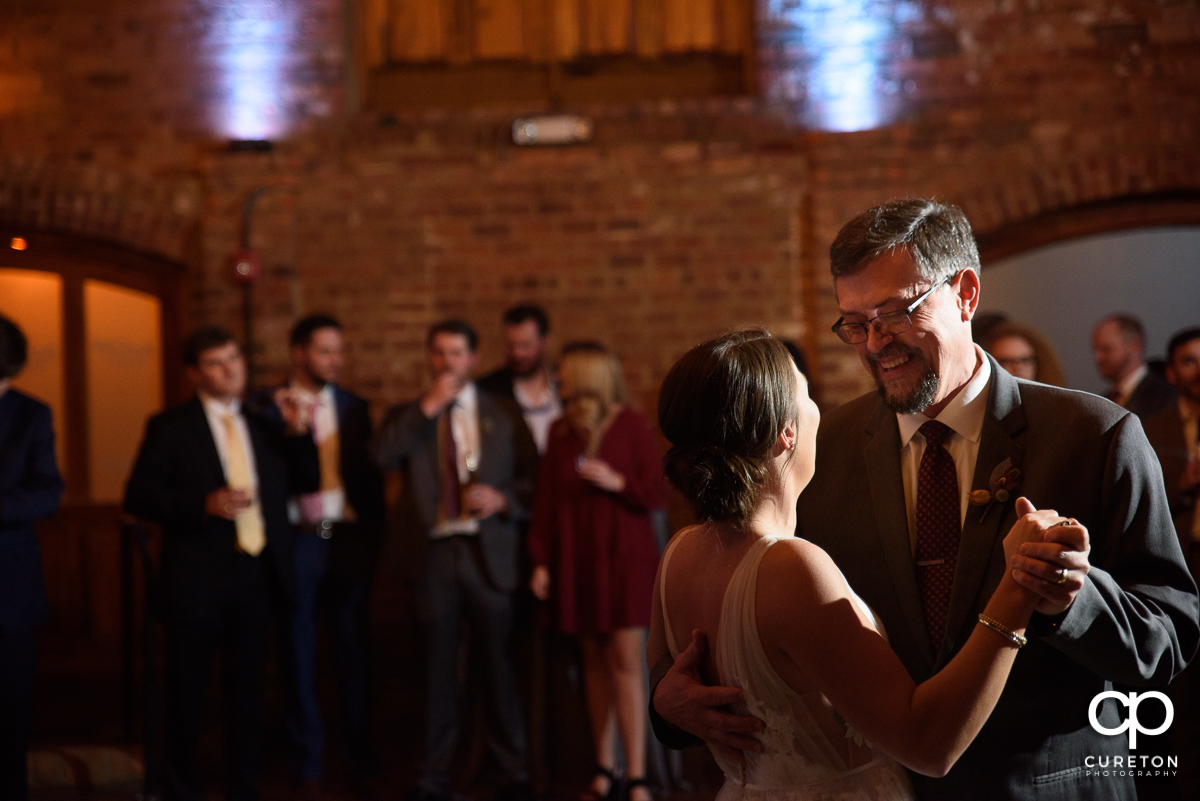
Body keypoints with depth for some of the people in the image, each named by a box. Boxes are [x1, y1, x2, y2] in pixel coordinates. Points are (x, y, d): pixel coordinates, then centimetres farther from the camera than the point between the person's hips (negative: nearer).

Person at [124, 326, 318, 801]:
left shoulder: (261, 427, 12)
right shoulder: (170, 427, -2)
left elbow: (304, 483, 15)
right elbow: (138, 497, -8)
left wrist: (298, 432, 0)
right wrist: (203, 505, -21)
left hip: (255, 574, 4)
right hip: (199, 579, -4)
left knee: (248, 689, 12)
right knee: (188, 692, 5)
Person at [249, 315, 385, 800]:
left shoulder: (354, 408, 9)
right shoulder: (266, 408, -2)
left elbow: (371, 477, 10)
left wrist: (372, 536, 4)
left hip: (347, 539, 2)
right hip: (296, 539, -2)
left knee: (353, 650, 6)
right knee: (299, 655, 6)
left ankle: (359, 756, 16)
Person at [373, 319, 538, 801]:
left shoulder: (503, 415, 9)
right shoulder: (409, 416, 10)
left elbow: (535, 477, 7)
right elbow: (383, 456, -10)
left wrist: (503, 498, -12)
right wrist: (428, 408, -12)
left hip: (490, 554, -1)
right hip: (436, 553, 1)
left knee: (499, 665, 2)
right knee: (438, 670, 6)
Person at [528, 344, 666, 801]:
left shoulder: (632, 427, -2)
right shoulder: (560, 433, 11)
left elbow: (657, 495, -2)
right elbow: (545, 500, 10)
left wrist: (617, 482, -18)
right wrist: (541, 561, 6)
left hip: (625, 559, -4)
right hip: (575, 562, 4)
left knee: (625, 664, -9)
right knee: (594, 664, 5)